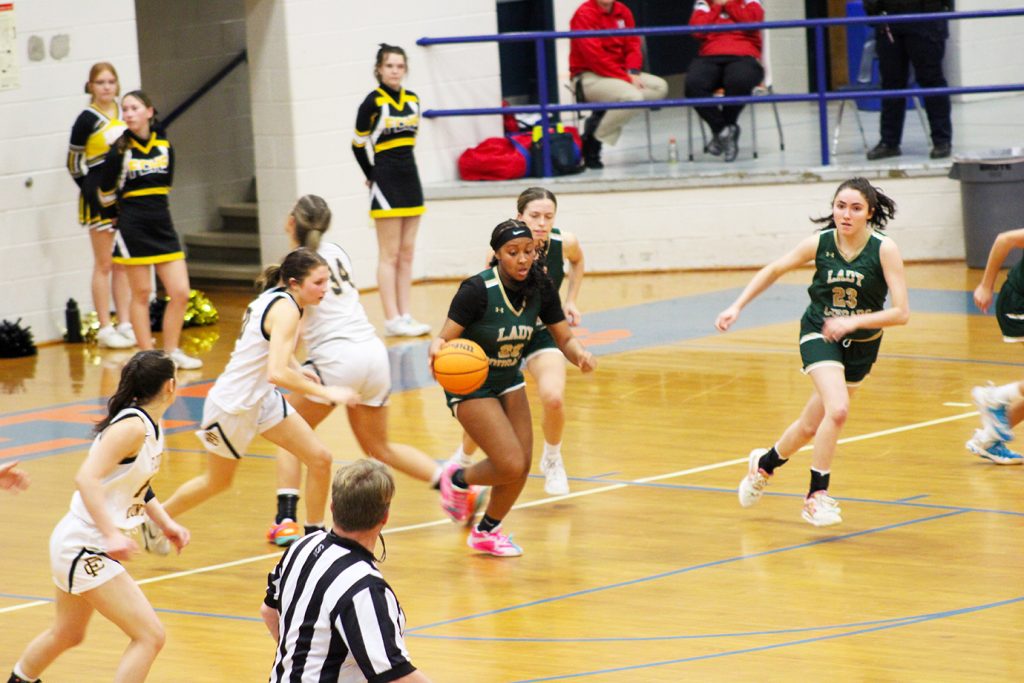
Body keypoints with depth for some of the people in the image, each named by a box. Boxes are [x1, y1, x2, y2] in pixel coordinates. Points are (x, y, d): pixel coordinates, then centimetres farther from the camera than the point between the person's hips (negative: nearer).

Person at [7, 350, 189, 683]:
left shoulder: (150, 427, 7)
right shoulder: (132, 427, -22)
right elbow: (86, 478, -32)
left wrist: (166, 523, 12)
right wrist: (112, 534, -40)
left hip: (82, 546, 10)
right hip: (84, 546, -10)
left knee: (67, 634, 28)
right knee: (150, 636, -13)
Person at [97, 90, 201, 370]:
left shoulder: (164, 146, 4)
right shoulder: (120, 150, -8)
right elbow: (106, 191, -3)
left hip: (162, 224, 4)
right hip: (132, 228, -4)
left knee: (180, 293, 1)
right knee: (141, 294, 2)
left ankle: (171, 351, 16)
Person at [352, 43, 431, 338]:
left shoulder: (412, 100, 8)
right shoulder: (373, 101, -10)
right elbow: (358, 144, -2)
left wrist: (402, 166, 13)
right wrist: (373, 177, 4)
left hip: (410, 178, 6)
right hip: (386, 182, -6)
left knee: (407, 254, 7)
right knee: (389, 255, -4)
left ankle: (405, 315, 10)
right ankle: (392, 319, -3)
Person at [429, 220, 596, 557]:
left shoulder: (540, 288, -10)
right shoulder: (478, 290, -27)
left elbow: (565, 339, -3)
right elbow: (445, 337, -26)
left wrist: (580, 353, -25)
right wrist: (436, 348, -49)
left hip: (508, 381, 6)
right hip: (470, 386, -6)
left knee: (522, 465, 1)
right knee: (511, 466, -16)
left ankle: (486, 532, 24)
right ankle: (457, 479, 15)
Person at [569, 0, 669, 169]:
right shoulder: (584, 14, -13)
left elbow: (633, 45, 9)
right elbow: (594, 56, -19)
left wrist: (633, 73, -11)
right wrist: (626, 78, -20)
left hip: (621, 73, 8)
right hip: (590, 77, -8)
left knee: (660, 87, -9)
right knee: (633, 96, -31)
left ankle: (600, 119, -12)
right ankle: (592, 141, -17)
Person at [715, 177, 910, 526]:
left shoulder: (884, 249, -20)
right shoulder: (820, 243, -15)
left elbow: (901, 312, -22)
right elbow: (774, 269, 3)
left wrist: (853, 322, -32)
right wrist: (737, 306, -1)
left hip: (861, 343, 1)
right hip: (819, 334, -1)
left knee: (812, 426, 12)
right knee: (837, 409, -26)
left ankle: (766, 462, 41)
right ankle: (817, 496, -14)